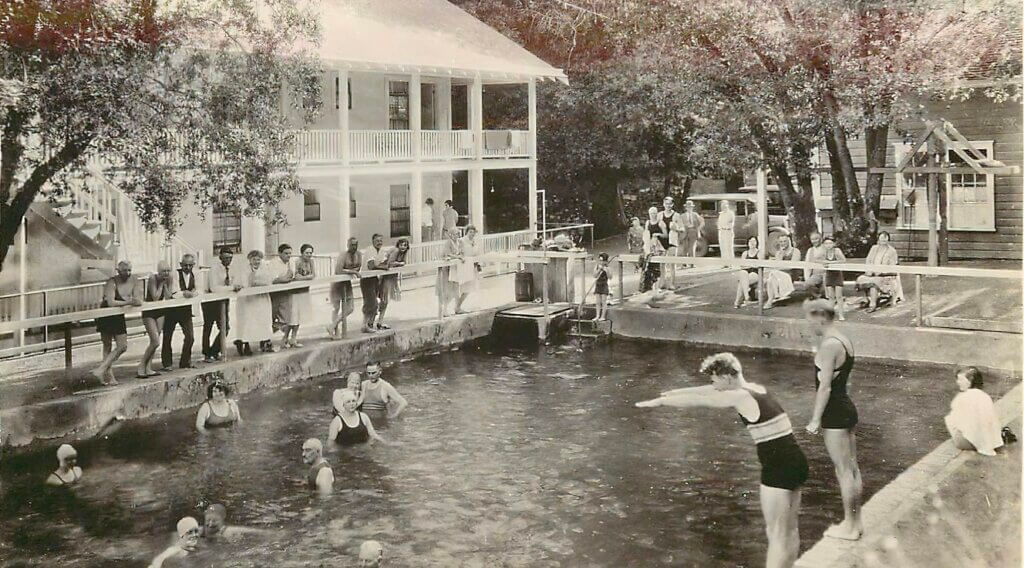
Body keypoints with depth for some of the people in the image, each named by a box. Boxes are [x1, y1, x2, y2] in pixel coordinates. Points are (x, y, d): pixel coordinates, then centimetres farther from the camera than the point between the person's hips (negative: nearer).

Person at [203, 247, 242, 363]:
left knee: (225, 328, 6)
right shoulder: (215, 269, -20)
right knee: (208, 328, 6)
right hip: (210, 300, -7)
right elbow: (214, 288, -32)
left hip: (222, 301, 7)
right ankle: (207, 355, 16)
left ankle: (214, 352, 22)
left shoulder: (229, 269, 2)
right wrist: (232, 288, -30)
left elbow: (234, 283, 6)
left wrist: (236, 286, -18)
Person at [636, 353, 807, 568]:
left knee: (776, 535, -1)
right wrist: (675, 392, 32)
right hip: (794, 462, 9)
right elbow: (709, 391, 22)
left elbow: (698, 400, -8)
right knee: (789, 531, 19)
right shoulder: (756, 389, 11)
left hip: (778, 468, -9)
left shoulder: (740, 397, -16)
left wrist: (660, 401, 4)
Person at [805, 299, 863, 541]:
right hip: (847, 409, 10)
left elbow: (825, 386, -20)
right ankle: (856, 521, 25)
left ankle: (849, 525, 8)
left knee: (844, 471, -1)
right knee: (852, 468, 15)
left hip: (835, 414, -10)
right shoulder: (843, 340, 10)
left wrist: (816, 420, -15)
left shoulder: (829, 345, -19)